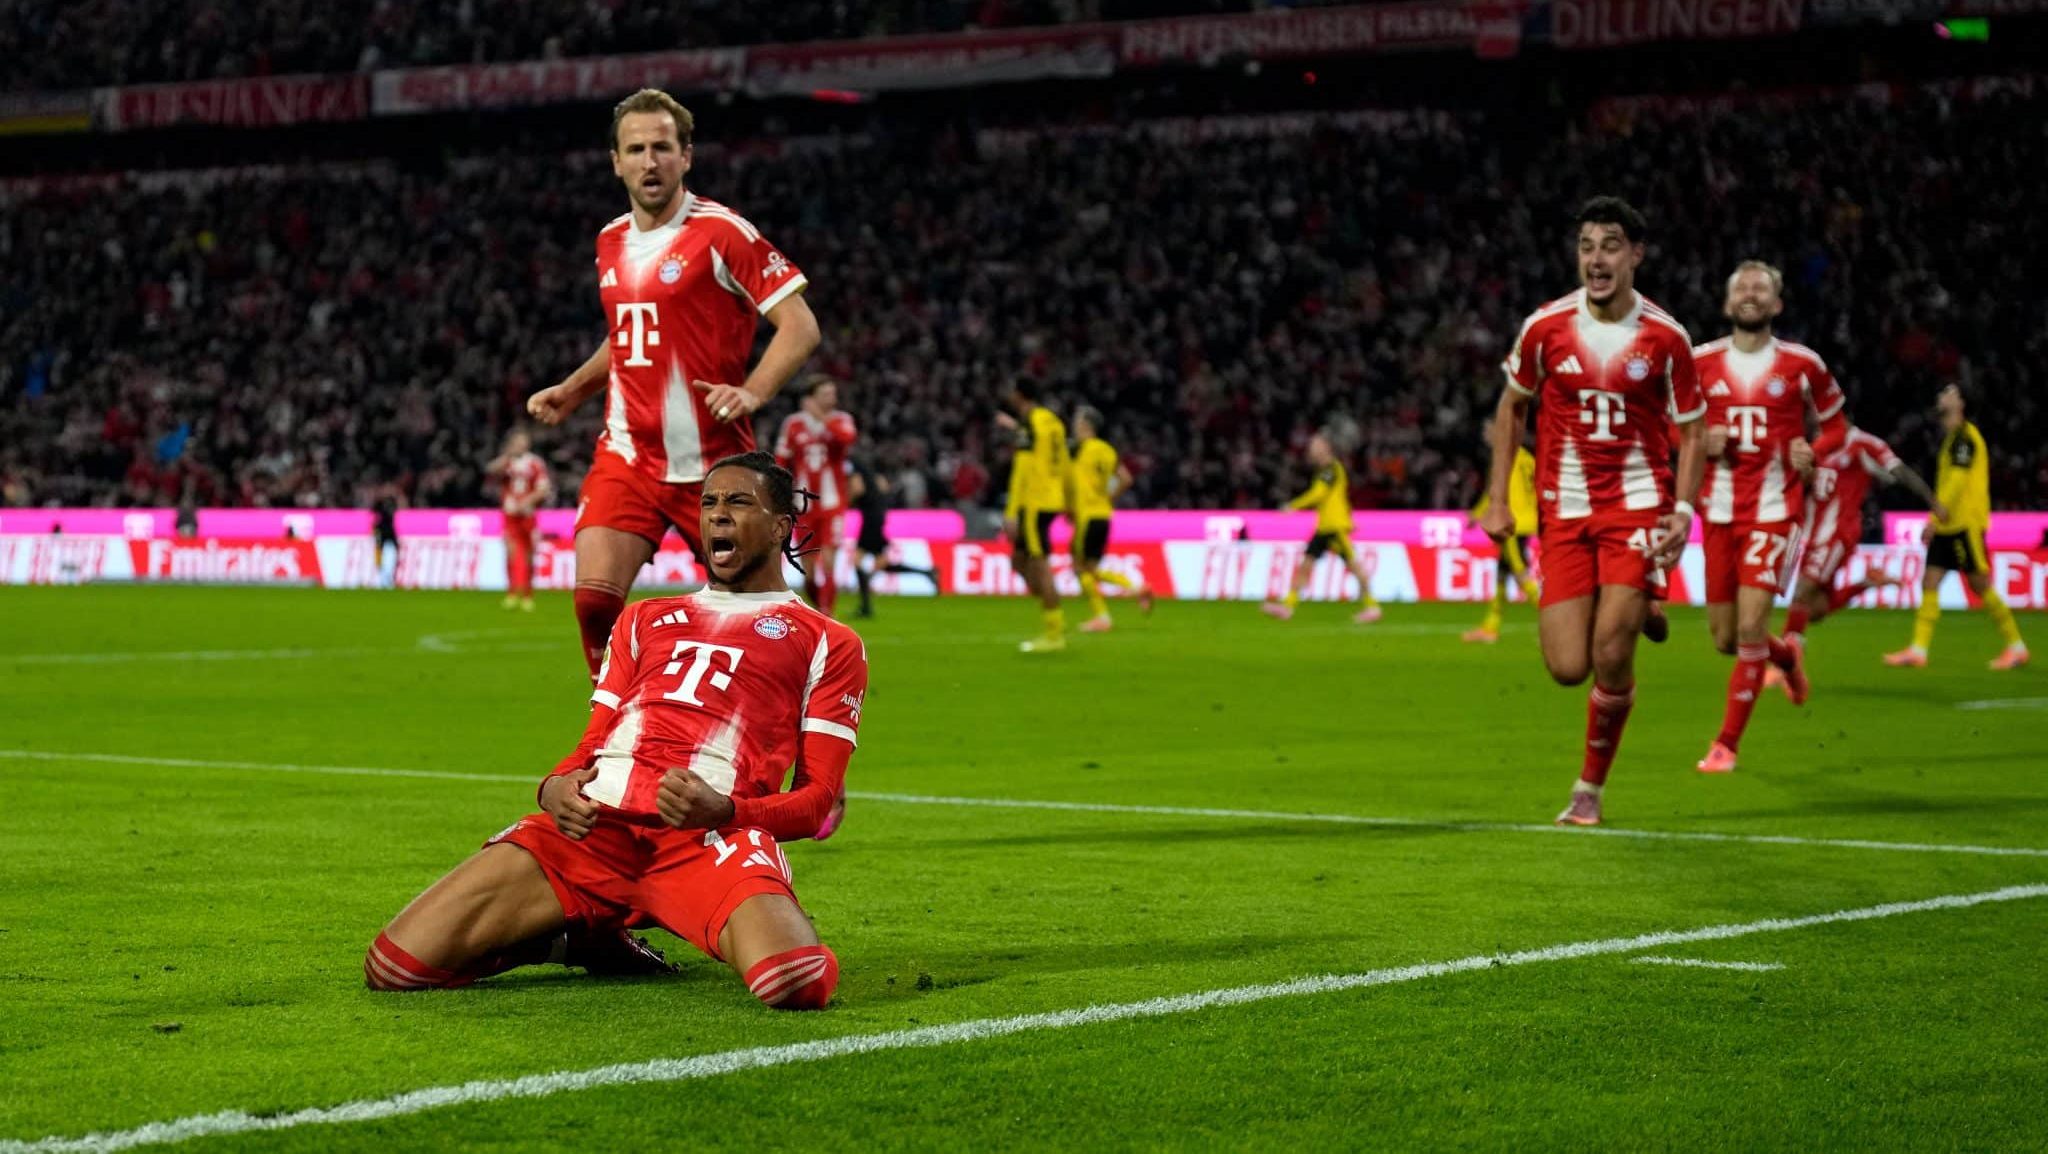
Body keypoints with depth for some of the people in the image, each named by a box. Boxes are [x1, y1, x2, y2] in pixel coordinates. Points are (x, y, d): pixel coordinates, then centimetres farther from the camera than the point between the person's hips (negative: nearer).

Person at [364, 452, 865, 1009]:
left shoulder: (828, 644, 17)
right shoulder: (645, 619, 31)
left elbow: (817, 799, 9)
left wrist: (722, 811, -10)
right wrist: (556, 787, 2)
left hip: (708, 834, -3)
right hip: (594, 818, 3)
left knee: (801, 982, -36)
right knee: (395, 964, -16)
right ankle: (577, 935, 10)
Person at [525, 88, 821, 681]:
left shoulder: (722, 232, -8)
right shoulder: (611, 241, 12)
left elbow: (801, 326, -11)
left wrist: (752, 392, -25)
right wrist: (571, 391, 17)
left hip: (713, 460, -4)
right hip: (628, 453, 4)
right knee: (595, 598, -14)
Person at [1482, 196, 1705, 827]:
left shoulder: (1666, 337, -4)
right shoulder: (1545, 327, -2)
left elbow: (1690, 431, 5)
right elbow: (1511, 407, 11)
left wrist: (1683, 508, -10)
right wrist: (1498, 499, 4)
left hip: (1637, 505, -1)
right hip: (1564, 510, 1)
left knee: (1611, 653, -16)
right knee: (1568, 669, -6)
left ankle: (1591, 786, 5)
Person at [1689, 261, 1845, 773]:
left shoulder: (1802, 365, 1)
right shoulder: (1700, 363, 4)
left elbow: (1832, 425, 14)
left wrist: (1812, 454, -7)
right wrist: (1701, 442, -7)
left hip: (1774, 510, -3)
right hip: (1719, 512, 3)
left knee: (1750, 626, -14)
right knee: (1725, 638, 7)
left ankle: (1727, 744, -3)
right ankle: (1786, 657, 42)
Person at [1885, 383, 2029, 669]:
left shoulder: (1965, 436, -12)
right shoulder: (1952, 437, 17)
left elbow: (1957, 482, -20)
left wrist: (1934, 519, -21)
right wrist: (1937, 520, 18)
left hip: (1965, 524, -9)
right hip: (1947, 526, 9)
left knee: (1980, 585, -4)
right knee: (1929, 583, 2)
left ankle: (2016, 646, 6)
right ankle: (1918, 649, -1)